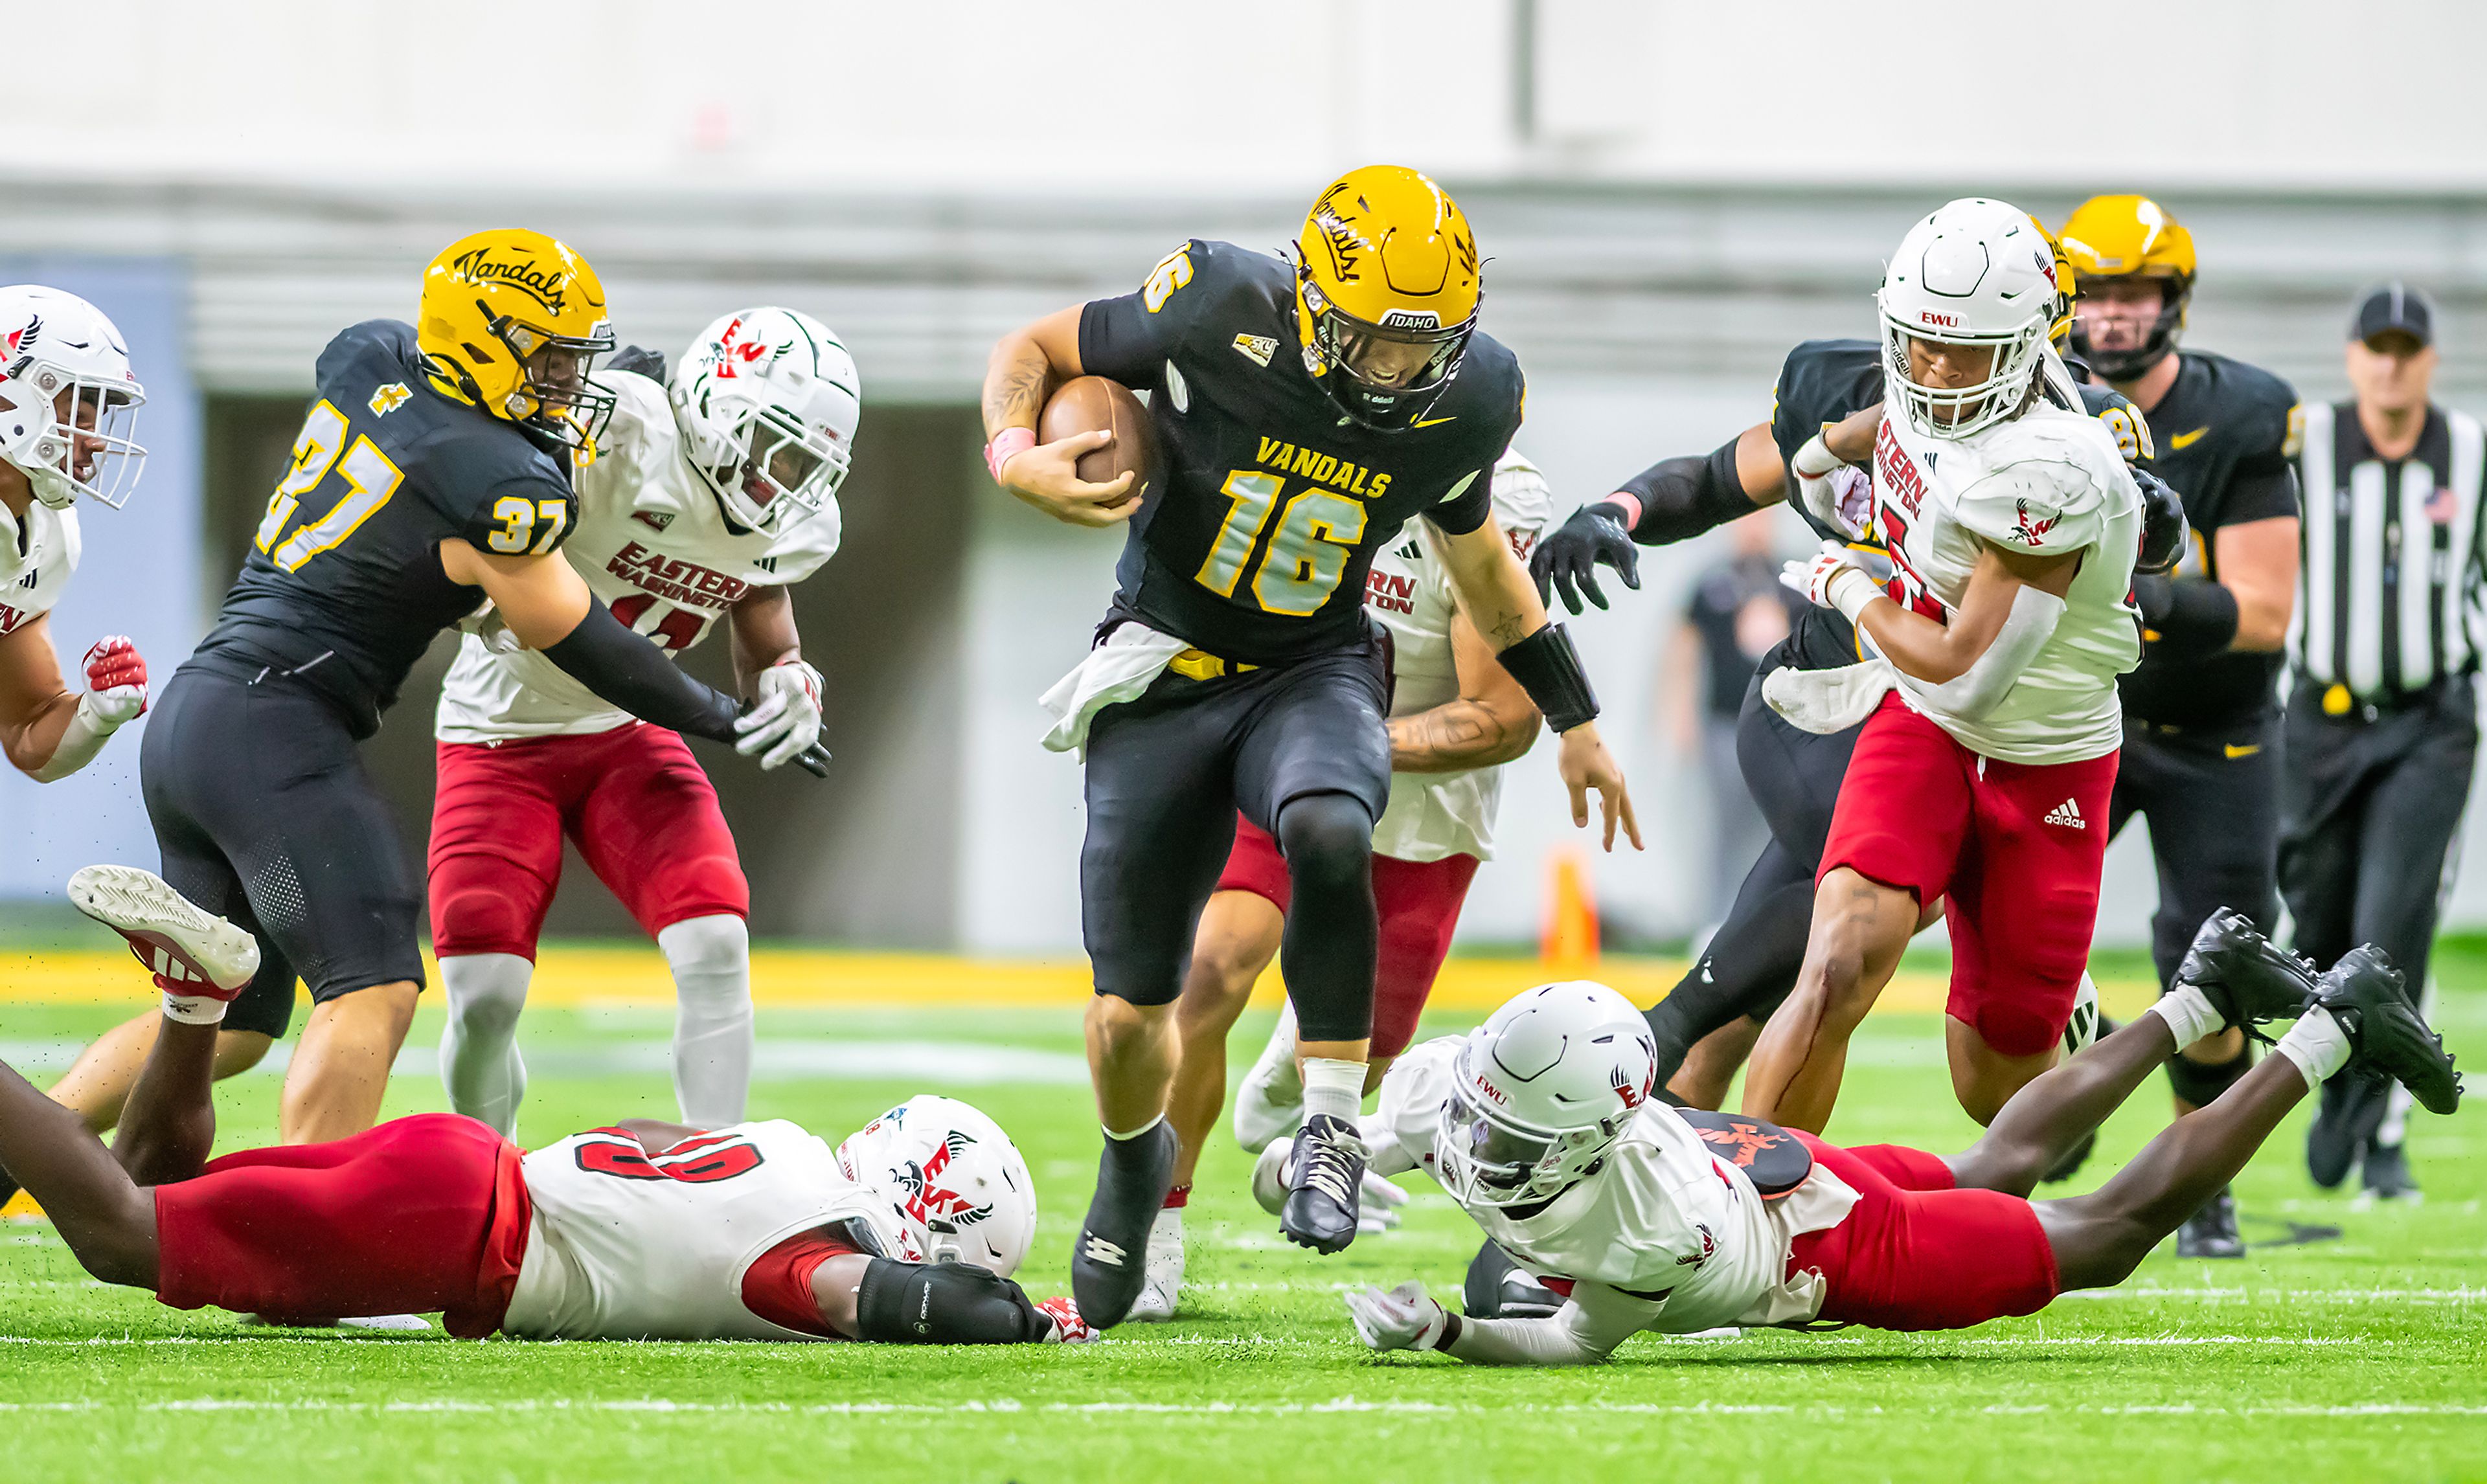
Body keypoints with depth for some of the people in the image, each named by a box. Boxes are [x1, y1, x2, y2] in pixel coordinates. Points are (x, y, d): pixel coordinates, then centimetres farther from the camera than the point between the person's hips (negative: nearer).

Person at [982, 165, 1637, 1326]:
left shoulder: (1464, 398, -9)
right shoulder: (1218, 317, -20)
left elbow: (1478, 556, 12)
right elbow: (1034, 349, -5)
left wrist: (1575, 721, 19)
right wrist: (1016, 455, -27)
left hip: (1314, 675, 1)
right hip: (1165, 679, -1)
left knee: (1328, 836, -37)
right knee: (1129, 1022, 0)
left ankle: (1330, 1125, -22)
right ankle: (1135, 1165, 36)